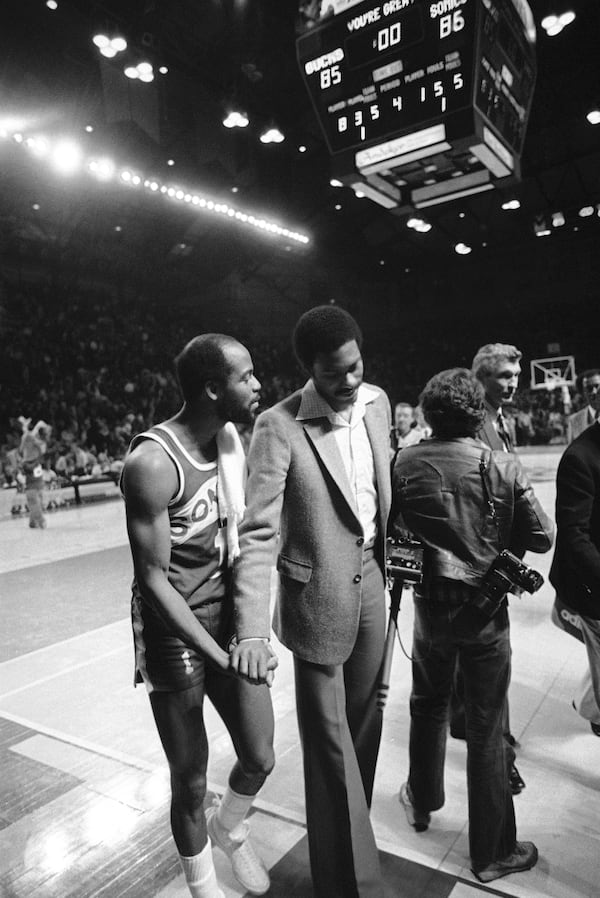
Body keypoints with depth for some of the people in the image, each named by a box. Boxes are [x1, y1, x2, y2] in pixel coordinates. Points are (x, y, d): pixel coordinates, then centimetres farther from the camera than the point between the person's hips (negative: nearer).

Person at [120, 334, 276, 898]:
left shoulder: (231, 438, -2)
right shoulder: (153, 462, -23)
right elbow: (153, 579, -18)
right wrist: (219, 657, -20)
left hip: (230, 619, 6)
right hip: (174, 632, -6)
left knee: (259, 759, 13)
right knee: (191, 781, 11)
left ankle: (229, 829, 48)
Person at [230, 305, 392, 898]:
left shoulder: (377, 401, 1)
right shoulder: (279, 427, -18)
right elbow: (259, 534, -22)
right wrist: (251, 628, -29)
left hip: (372, 577, 6)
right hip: (319, 592, -6)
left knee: (365, 715, 21)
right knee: (330, 739, 7)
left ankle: (353, 823, 47)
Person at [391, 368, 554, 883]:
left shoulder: (404, 464, -10)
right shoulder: (502, 467, -16)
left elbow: (391, 527, 2)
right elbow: (542, 537, -9)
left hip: (430, 605, 3)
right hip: (486, 609, -2)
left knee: (428, 705, 26)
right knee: (486, 730, 11)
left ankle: (422, 802, 46)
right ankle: (493, 851, 28)